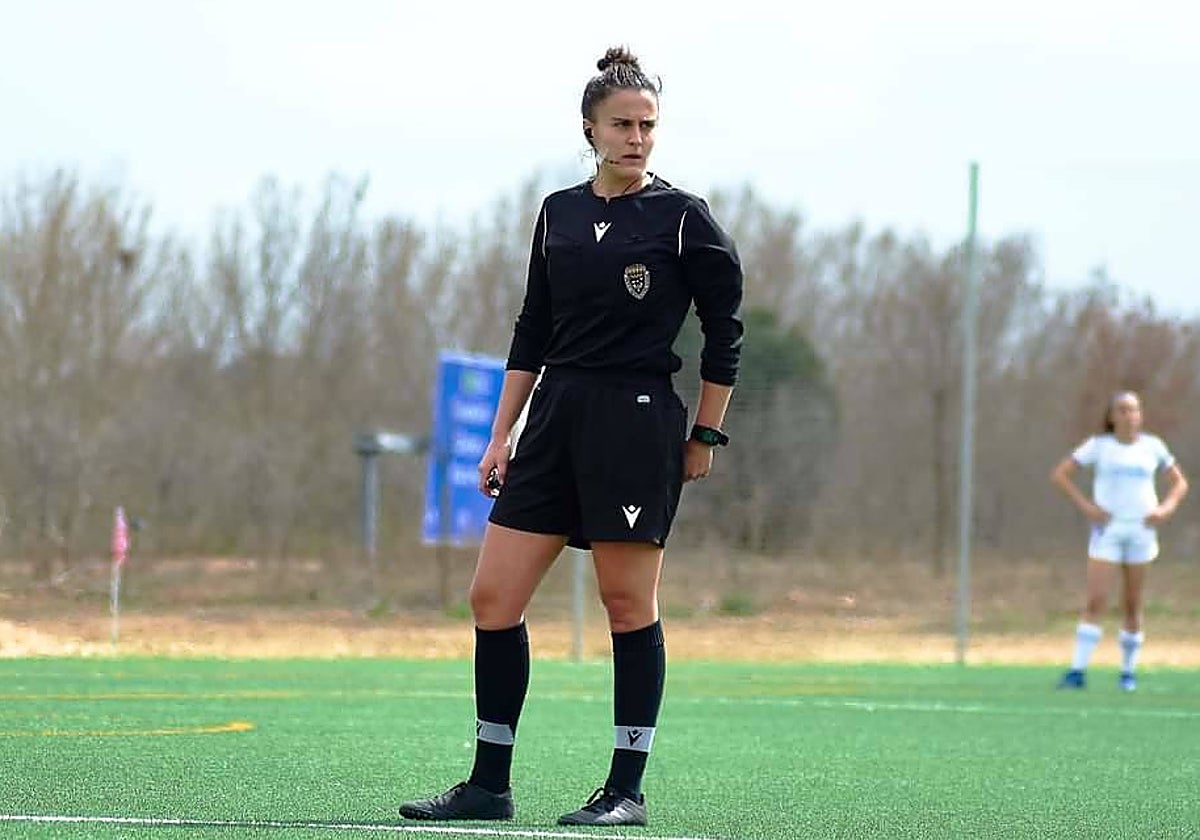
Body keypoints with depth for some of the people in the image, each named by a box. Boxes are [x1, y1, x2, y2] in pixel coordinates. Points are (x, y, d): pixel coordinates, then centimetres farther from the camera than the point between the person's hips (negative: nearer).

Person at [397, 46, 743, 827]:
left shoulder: (683, 217, -4)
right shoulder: (559, 213, 11)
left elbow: (725, 331, 0)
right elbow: (533, 331, 15)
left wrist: (706, 436, -1)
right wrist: (503, 432, 11)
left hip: (639, 423, -5)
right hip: (558, 415, 5)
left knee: (628, 604, -2)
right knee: (493, 597, 1)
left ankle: (627, 790, 6)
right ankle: (490, 784, 9)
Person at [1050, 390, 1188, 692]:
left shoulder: (1153, 446, 7)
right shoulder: (1098, 445, 1)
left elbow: (1179, 482, 16)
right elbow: (1060, 474, 3)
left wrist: (1166, 509, -2)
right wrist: (1085, 505, -8)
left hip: (1141, 530, 2)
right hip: (1107, 530, -2)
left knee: (1133, 605, 5)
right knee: (1095, 601, -11)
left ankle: (1128, 671, 16)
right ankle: (1078, 670, -12)